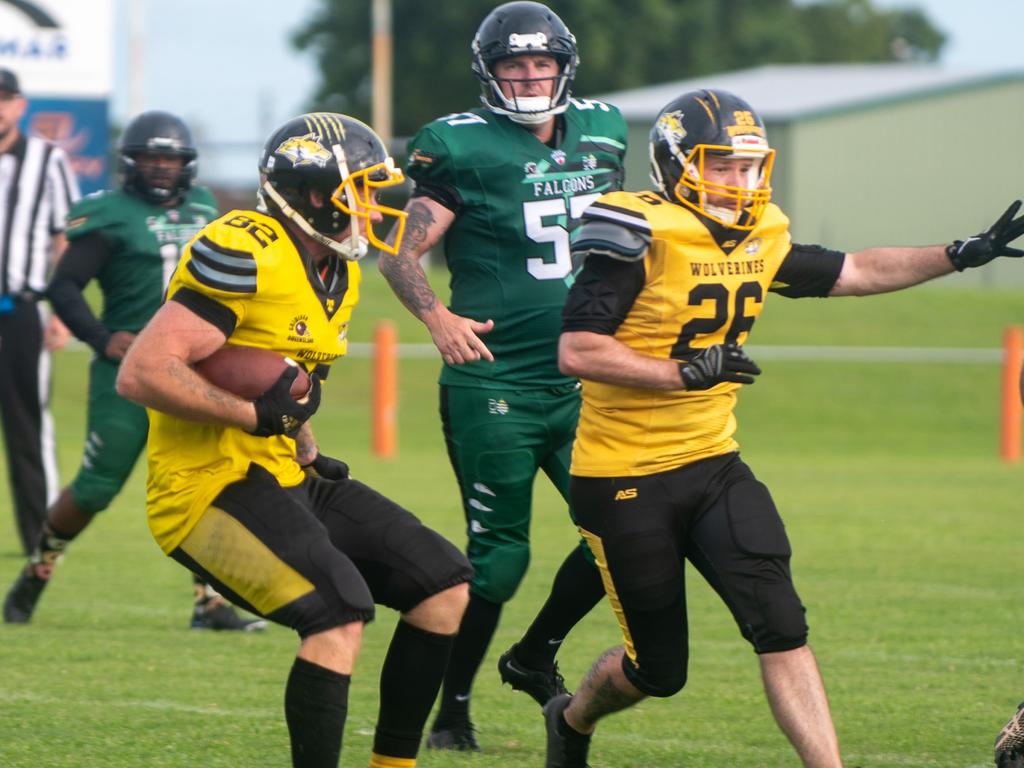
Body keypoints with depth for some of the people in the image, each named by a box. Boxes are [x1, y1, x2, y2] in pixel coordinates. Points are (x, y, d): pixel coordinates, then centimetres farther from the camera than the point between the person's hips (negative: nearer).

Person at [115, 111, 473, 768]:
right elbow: (142, 374, -24)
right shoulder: (245, 258, -18)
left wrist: (307, 453, 12)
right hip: (211, 487, -10)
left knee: (444, 586, 7)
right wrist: (257, 414, -22)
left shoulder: (338, 274, 12)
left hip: (284, 479, 10)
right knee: (341, 610, -27)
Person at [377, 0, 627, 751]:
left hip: (579, 382, 5)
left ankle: (536, 655, 22)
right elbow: (402, 251, -9)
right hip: (494, 385, -5)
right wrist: (438, 317, -23)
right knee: (499, 555, -4)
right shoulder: (463, 147, -8)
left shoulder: (601, 134, 10)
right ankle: (452, 709, 11)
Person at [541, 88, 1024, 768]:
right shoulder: (640, 235, -17)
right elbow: (576, 351, -22)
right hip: (625, 480, -6)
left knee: (780, 626, -12)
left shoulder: (759, 237, 5)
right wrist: (685, 371, -27)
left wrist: (964, 254, 10)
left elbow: (854, 273, 18)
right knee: (658, 669, 5)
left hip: (711, 463, 6)